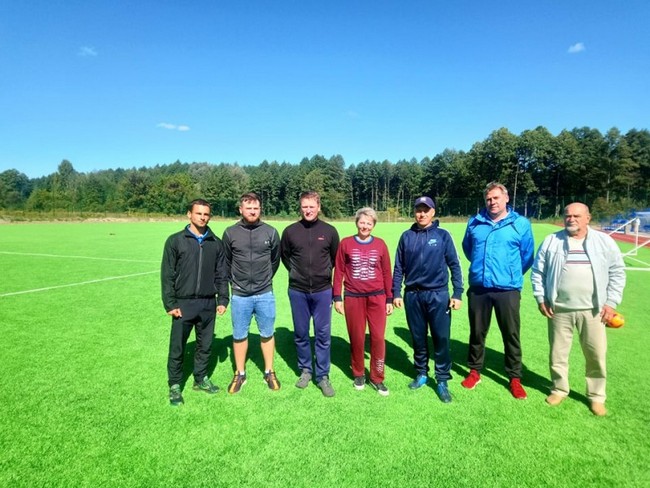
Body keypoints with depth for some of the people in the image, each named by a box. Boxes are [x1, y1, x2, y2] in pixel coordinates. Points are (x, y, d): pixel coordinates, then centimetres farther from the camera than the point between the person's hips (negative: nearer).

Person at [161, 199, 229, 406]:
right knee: (177, 347, 7)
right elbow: (167, 274, -4)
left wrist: (223, 299, 4)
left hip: (208, 304, 3)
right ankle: (174, 386, 25)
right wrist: (170, 304, -8)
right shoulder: (175, 241, -3)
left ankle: (201, 379, 33)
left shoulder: (216, 243, 5)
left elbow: (222, 274, 9)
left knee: (205, 345, 14)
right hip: (183, 304, -3)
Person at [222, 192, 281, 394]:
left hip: (265, 294, 0)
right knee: (239, 336, 12)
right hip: (239, 296, 0)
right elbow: (226, 262, 9)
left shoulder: (270, 232, -2)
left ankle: (269, 372, 28)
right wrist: (235, 281, 11)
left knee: (267, 334, 11)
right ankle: (240, 374, 29)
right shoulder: (230, 233, -3)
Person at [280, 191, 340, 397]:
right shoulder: (290, 231, -2)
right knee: (301, 334, 11)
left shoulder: (329, 231, -2)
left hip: (322, 291, 0)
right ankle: (305, 370, 29)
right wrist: (295, 271, 8)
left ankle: (323, 375, 18)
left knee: (323, 335, 5)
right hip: (297, 291, 1)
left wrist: (325, 272, 7)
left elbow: (336, 257, 12)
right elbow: (284, 255, 13)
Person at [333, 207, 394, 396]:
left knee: (378, 338, 3)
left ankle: (377, 378, 19)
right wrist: (337, 297, -2)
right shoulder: (346, 244, -2)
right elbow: (339, 271, 0)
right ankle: (358, 374, 30)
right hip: (353, 298, -1)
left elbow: (386, 273, 5)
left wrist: (389, 299, 6)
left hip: (377, 297, 1)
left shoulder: (380, 244, 1)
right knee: (357, 338, 10)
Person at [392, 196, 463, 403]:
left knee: (441, 339, 2)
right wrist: (396, 293, 3)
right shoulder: (407, 236, 5)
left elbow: (454, 266, 0)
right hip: (413, 295, 2)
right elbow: (399, 268, 7)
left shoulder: (443, 235, 0)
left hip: (438, 295, -2)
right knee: (418, 338, 13)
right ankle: (421, 374, 31)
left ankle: (442, 380, 17)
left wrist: (457, 293, -5)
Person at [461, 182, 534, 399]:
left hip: (508, 290, -2)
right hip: (478, 288, 2)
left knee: (511, 334, 7)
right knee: (477, 332, 13)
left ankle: (515, 378, 25)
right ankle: (474, 371, 31)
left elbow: (527, 256, 8)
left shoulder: (521, 224, -2)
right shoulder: (475, 222, 4)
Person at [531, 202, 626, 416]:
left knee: (596, 355, 8)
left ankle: (596, 396, 26)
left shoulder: (604, 241, 2)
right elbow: (537, 271, 5)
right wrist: (541, 299, -1)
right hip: (559, 309, 0)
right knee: (557, 353, 11)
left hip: (592, 310, 0)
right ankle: (559, 389, 30)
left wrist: (611, 302, -3)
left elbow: (617, 272, 4)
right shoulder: (551, 241, 2)